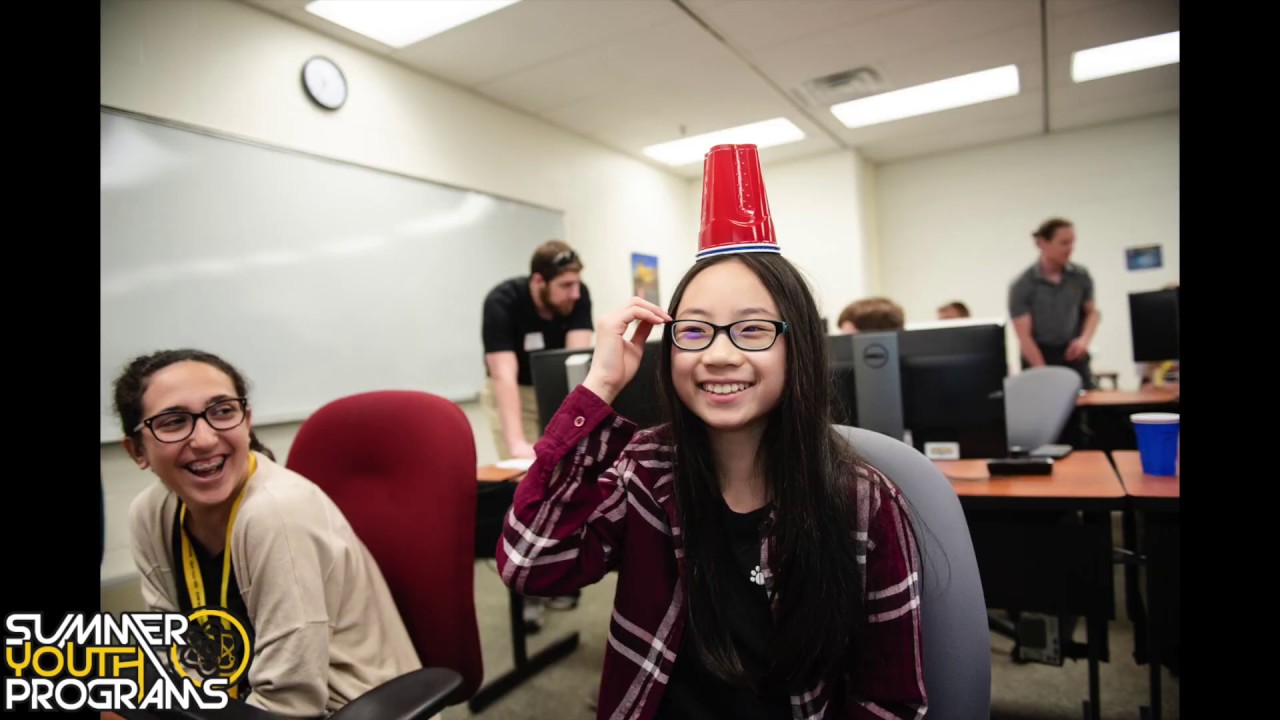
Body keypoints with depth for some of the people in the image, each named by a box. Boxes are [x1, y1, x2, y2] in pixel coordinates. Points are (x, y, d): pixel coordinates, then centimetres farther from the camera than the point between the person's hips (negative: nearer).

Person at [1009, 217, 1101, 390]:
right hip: (1038, 355, -3)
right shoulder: (1022, 285, -11)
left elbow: (1092, 312, 16)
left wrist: (1084, 339, -5)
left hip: (1073, 354, 4)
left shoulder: (1081, 276, 1)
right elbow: (1024, 336, -13)